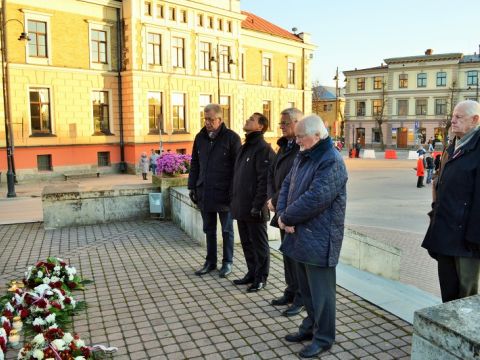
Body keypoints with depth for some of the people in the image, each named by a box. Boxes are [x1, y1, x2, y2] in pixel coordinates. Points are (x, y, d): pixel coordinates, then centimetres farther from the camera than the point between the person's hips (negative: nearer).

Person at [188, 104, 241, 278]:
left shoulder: (231, 138, -8)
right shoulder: (200, 137, 8)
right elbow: (194, 164, 14)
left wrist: (234, 191, -14)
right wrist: (192, 187, 9)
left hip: (223, 193, -5)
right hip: (204, 193, 5)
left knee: (227, 230, 9)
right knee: (209, 230, 15)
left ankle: (227, 262, 22)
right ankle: (210, 262, 28)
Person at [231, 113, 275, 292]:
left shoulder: (263, 148, -13)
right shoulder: (244, 147, 15)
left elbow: (265, 180, -18)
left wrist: (258, 205, -20)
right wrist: (235, 200, 15)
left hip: (254, 208, -9)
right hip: (241, 206, 9)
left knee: (259, 243, 5)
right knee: (246, 242, 17)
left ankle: (261, 278, 18)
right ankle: (252, 273, 32)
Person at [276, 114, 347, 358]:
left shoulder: (331, 162, -19)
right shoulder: (304, 156, 12)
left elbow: (314, 199, -26)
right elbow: (287, 185, 10)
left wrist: (286, 218, -15)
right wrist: (282, 214, -6)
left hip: (319, 238, -9)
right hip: (300, 234, 9)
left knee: (320, 290, 5)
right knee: (306, 287, 21)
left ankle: (323, 338, 22)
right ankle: (310, 327, 38)